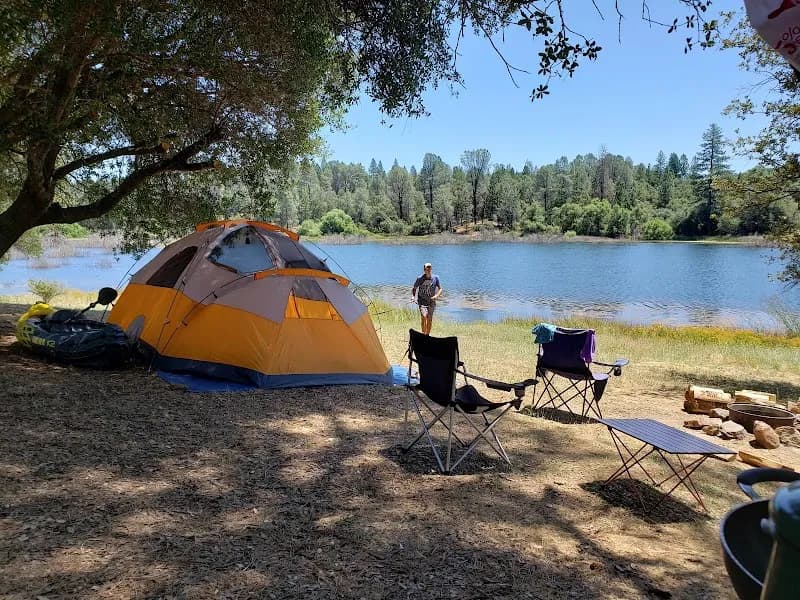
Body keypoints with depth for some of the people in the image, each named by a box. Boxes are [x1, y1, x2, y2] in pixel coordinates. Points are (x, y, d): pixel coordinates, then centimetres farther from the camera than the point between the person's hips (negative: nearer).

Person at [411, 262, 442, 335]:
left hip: (431, 302, 2)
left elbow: (440, 289, 2)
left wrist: (436, 296, -17)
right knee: (424, 316, -21)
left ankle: (427, 335, 23)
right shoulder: (420, 278, -6)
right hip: (422, 301, -2)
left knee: (429, 319, 7)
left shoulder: (435, 278, -3)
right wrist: (413, 296, -12)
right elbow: (414, 289, 6)